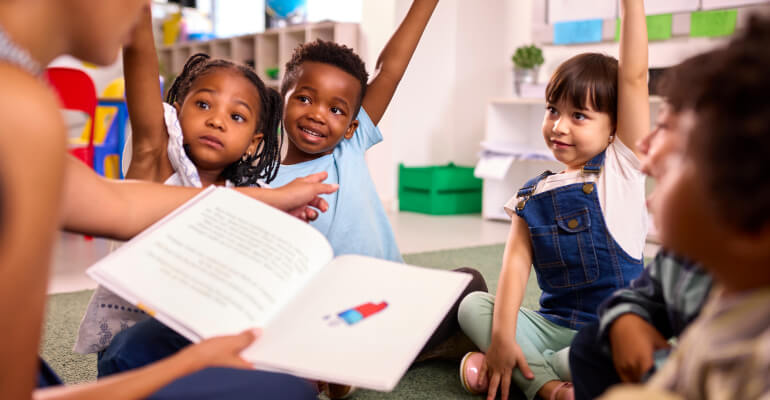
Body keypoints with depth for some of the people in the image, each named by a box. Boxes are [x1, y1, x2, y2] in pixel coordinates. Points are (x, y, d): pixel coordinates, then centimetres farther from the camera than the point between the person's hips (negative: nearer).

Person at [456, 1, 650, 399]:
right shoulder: (530, 196, 5)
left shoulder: (622, 168, -4)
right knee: (472, 305, -15)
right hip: (552, 324, 4)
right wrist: (503, 334, -20)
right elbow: (516, 261, -8)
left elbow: (633, 78, -13)